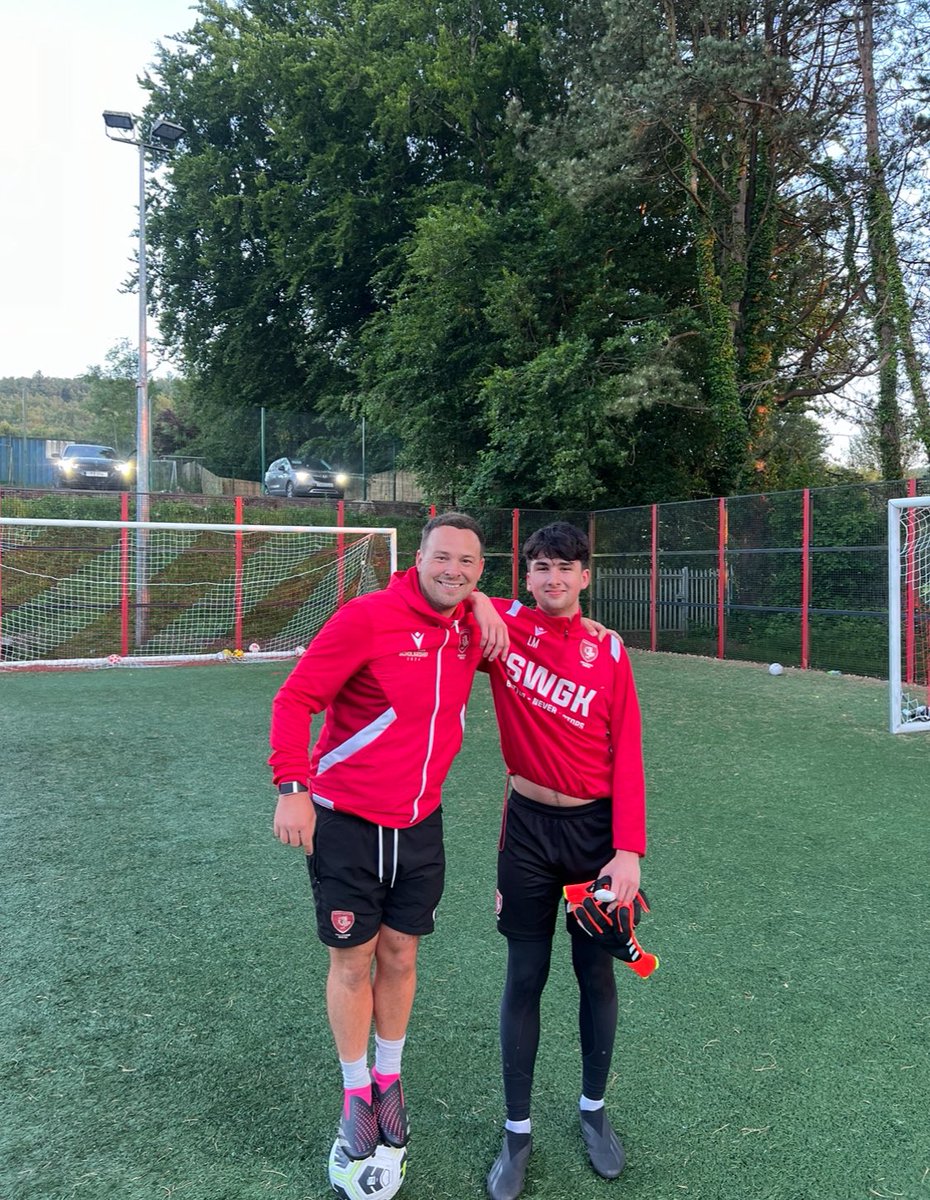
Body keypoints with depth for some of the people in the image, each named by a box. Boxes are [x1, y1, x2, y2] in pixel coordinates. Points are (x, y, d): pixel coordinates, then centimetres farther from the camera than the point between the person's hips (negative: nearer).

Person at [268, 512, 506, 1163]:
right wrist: (293, 786, -24)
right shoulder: (368, 616, -18)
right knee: (352, 961, 8)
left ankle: (389, 1078, 39)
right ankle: (356, 1091, 32)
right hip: (346, 821, -4)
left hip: (420, 824, 5)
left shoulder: (472, 632, -2)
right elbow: (295, 698, -16)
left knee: (400, 955, 16)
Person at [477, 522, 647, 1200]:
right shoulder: (502, 624, -5)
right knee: (525, 978, 8)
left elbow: (627, 756, -5)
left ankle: (595, 1110, 36)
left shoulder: (608, 652, -5)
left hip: (596, 826, 1)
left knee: (597, 972, 13)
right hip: (528, 825, 0)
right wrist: (478, 602, -13)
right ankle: (518, 1131, 27)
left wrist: (629, 850, -12)